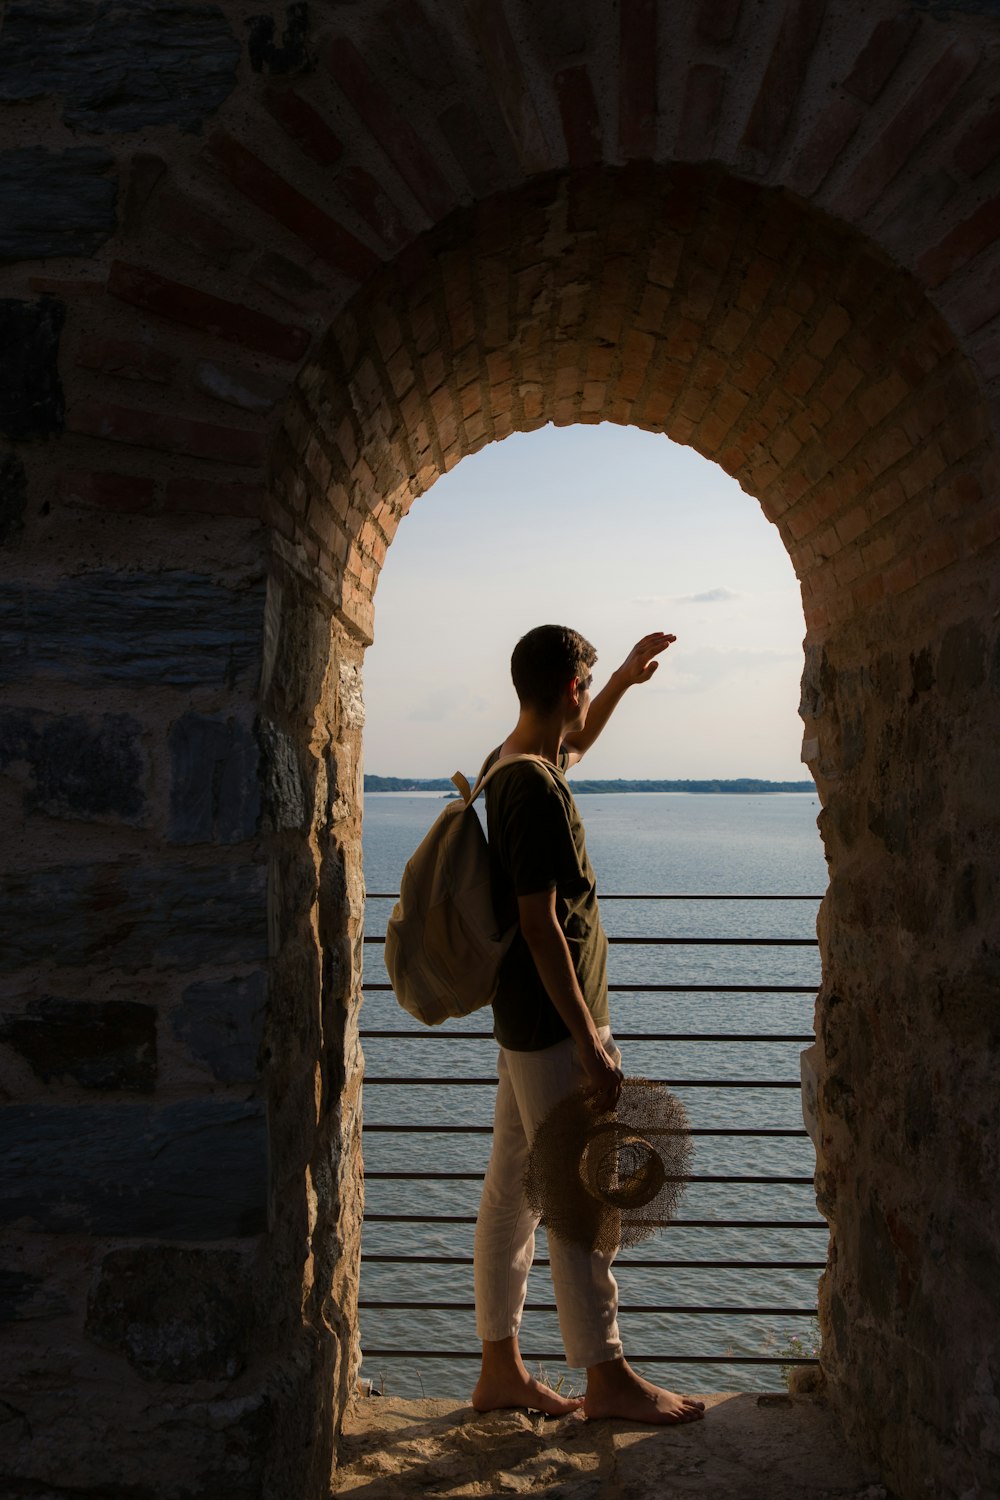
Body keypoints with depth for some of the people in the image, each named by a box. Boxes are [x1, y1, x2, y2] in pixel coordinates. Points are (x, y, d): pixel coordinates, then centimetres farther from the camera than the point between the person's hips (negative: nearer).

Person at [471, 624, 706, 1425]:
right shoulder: (536, 792, -21)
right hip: (553, 1025, -10)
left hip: (523, 1021, 10)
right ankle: (606, 1376, 11)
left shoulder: (509, 766, 9)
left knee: (511, 1192, 13)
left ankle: (501, 1368, 22)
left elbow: (574, 745, 35)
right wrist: (591, 1045, -21)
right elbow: (540, 925, -23)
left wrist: (627, 678, 37)